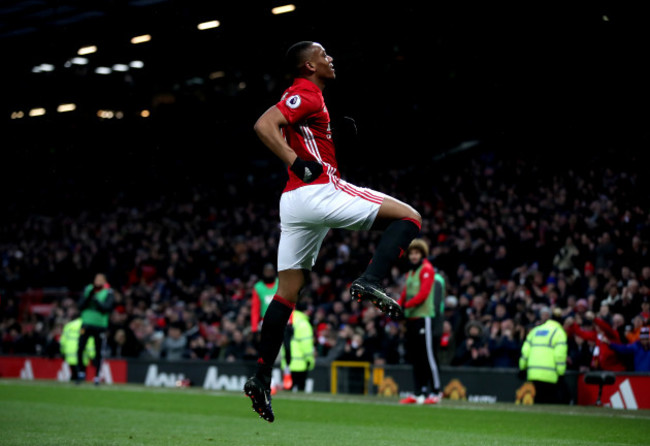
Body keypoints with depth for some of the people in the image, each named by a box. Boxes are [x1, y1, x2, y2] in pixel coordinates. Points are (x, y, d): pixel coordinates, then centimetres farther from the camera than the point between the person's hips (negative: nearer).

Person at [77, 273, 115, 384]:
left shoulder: (108, 293, -1)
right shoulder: (87, 289, 8)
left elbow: (107, 308, -14)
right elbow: (81, 306, 3)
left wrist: (96, 300, -23)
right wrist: (89, 296, -12)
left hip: (100, 325, -2)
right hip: (86, 324, 2)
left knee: (98, 352, 1)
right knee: (80, 349, -8)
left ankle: (97, 376, 11)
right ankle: (81, 373, 8)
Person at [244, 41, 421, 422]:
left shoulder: (305, 97, 23)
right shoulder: (306, 94, -6)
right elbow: (263, 125, -19)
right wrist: (299, 163, -23)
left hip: (294, 202, 10)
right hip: (319, 191, -10)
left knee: (287, 293, 9)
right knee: (409, 217, -5)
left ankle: (262, 378, 6)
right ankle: (371, 281, -23)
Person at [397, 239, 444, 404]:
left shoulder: (427, 269, -6)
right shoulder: (410, 273, 20)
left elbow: (423, 293, -15)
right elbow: (405, 295, 17)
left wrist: (405, 306, -18)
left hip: (425, 318, -8)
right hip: (412, 320, 8)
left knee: (428, 356, -7)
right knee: (415, 358, 9)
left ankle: (435, 392, -3)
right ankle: (418, 393, 14)